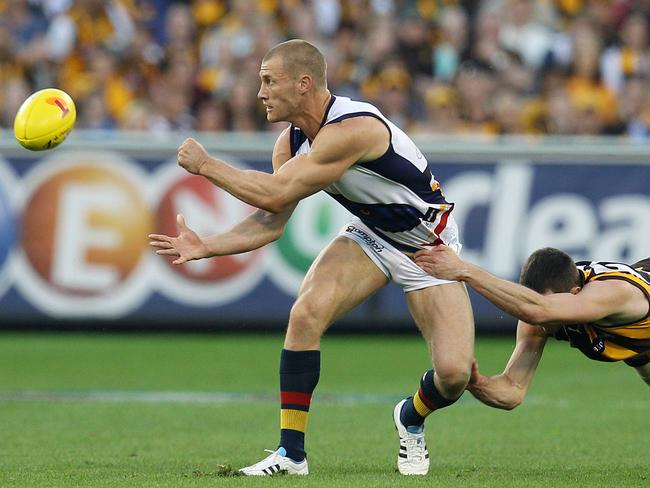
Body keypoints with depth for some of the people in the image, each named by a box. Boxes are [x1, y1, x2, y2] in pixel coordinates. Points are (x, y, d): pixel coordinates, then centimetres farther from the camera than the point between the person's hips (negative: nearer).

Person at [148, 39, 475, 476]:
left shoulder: (351, 129, -35)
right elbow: (271, 221, 0)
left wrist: (206, 165, -23)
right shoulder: (293, 141, -8)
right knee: (306, 312, -21)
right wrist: (206, 247, -13)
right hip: (370, 234, 6)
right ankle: (291, 453, -13)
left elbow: (273, 195, -34)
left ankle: (412, 419, 19)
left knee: (454, 373, -17)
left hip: (428, 247, -6)